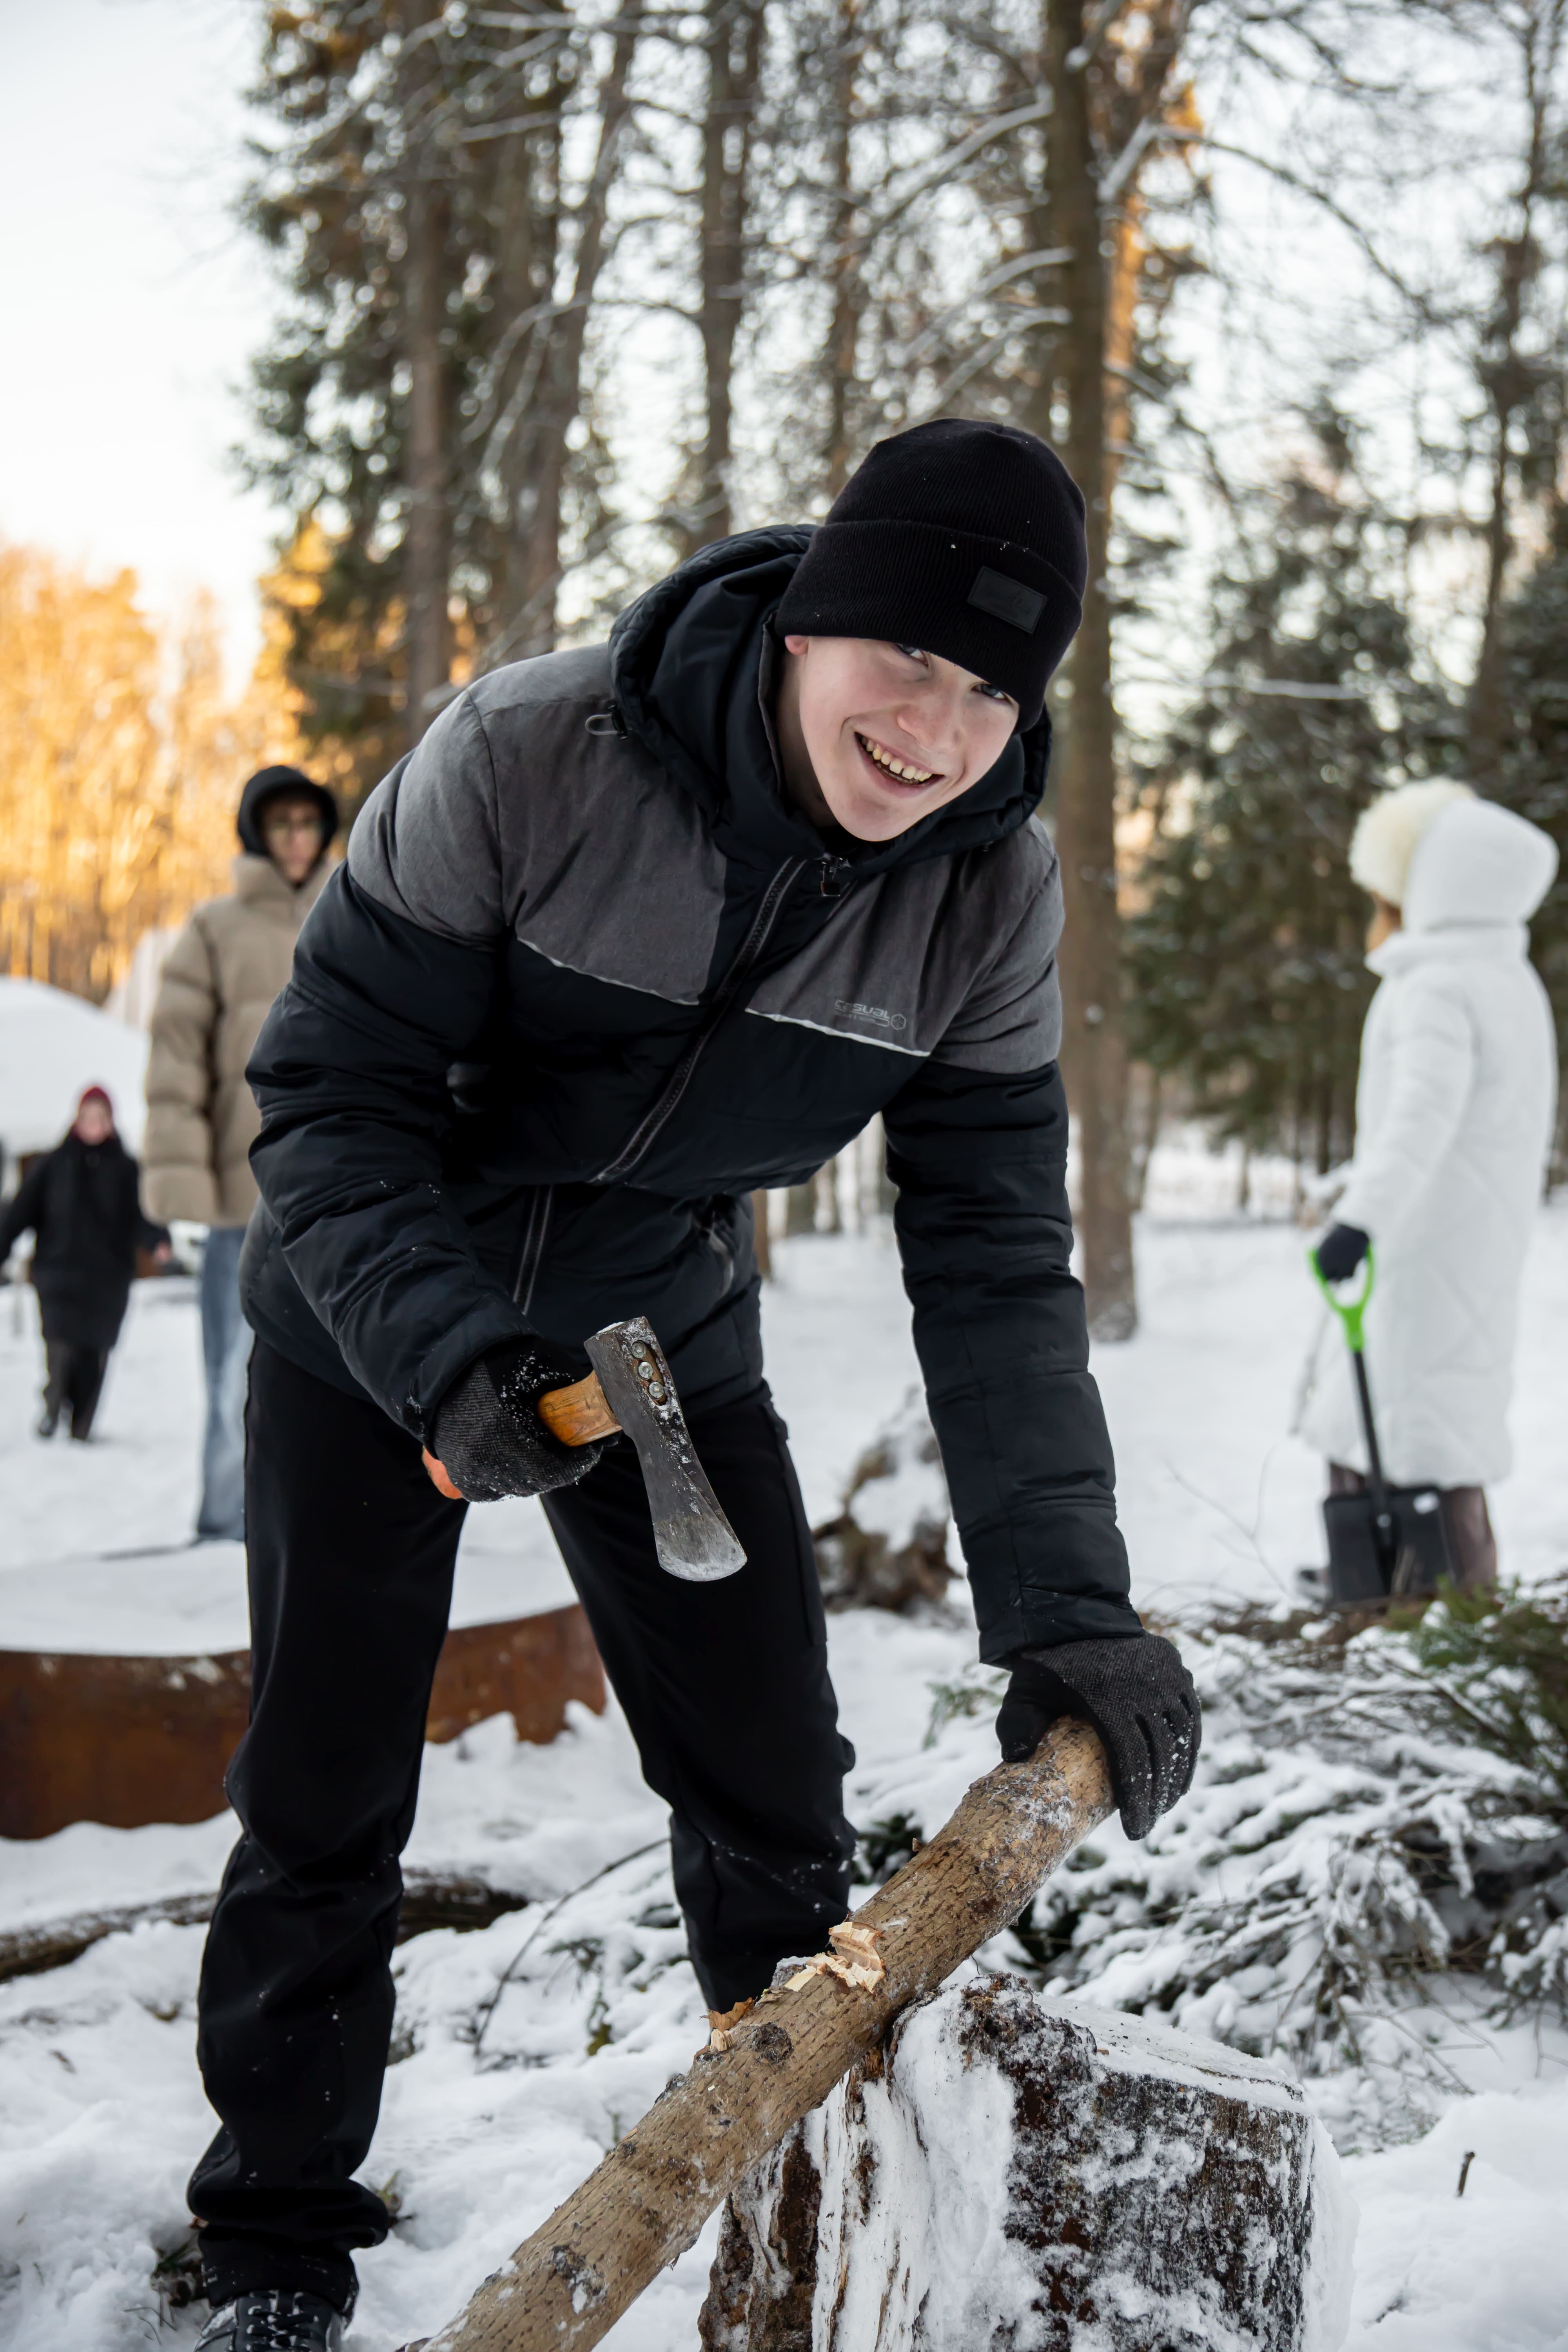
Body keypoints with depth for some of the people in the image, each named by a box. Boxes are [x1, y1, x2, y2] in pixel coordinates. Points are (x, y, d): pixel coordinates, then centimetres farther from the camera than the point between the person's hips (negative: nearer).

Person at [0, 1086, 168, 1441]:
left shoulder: (125, 1168, 7)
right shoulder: (53, 1164, 6)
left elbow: (137, 1218, 1)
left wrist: (157, 1241, -18)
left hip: (109, 1279, 1)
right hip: (59, 1271, -1)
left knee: (95, 1354, 1)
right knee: (62, 1346, -16)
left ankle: (81, 1428, 13)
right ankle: (54, 1403, 10)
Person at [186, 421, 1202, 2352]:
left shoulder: (992, 893, -17)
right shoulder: (528, 756, -29)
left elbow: (993, 1262, -14)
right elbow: (333, 1090, -22)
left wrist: (1065, 1605, -21)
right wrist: (449, 1353, -36)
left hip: (666, 1338, 3)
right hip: (372, 1324, -2)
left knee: (774, 1789, 3)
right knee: (323, 1801, 4)